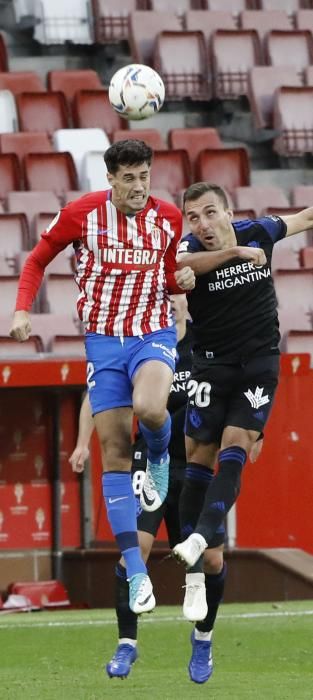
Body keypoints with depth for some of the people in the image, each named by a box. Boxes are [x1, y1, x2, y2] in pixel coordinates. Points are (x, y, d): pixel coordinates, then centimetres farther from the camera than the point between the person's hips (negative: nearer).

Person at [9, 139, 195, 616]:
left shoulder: (169, 218, -1)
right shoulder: (81, 214, -7)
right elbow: (37, 260, 7)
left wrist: (183, 280, -7)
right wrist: (23, 309, -6)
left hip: (154, 335, 0)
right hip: (103, 340, 0)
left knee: (148, 409, -33)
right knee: (115, 450, -5)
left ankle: (160, 458, 6)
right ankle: (135, 568, -2)